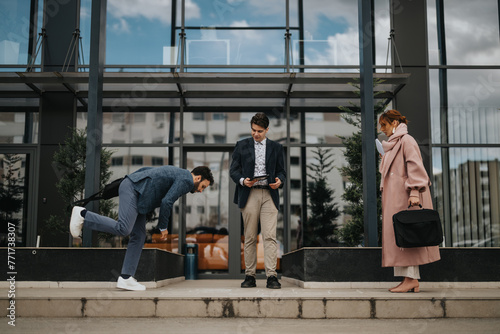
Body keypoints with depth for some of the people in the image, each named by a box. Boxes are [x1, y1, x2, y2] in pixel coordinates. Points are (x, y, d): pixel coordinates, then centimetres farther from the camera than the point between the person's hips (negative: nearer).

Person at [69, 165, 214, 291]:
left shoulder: (177, 173, 22)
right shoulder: (186, 180, -8)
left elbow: (146, 169, 25)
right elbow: (166, 202, -17)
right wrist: (163, 227, -5)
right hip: (132, 190, -10)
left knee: (139, 237, 4)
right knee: (123, 229, -22)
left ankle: (126, 278, 3)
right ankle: (83, 215, -9)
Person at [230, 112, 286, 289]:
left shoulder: (276, 147, 13)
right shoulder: (241, 145, 11)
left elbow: (281, 171, 14)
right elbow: (233, 169, 9)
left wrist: (279, 180, -8)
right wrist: (242, 180, -11)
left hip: (269, 195, 0)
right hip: (249, 195, 0)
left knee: (270, 236, -9)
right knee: (250, 237, 3)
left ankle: (272, 276, -10)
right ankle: (249, 276, 9)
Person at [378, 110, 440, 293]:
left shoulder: (406, 140, -6)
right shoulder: (393, 144, 22)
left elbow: (415, 166, -16)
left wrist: (415, 191, -24)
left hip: (405, 196, -9)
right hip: (395, 198, 9)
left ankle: (411, 279, -11)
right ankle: (412, 281, 4)